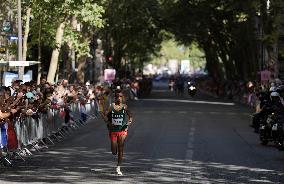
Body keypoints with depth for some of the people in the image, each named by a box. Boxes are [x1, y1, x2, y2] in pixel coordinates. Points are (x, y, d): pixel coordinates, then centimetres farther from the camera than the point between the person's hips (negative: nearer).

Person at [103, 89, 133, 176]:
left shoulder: (125, 107, -3)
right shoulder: (111, 106, -4)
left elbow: (130, 116, 6)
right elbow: (105, 116, 1)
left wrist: (129, 122, -13)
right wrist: (109, 123, -14)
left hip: (122, 130, 0)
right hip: (113, 130, 1)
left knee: (121, 150, -4)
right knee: (114, 152, 5)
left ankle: (118, 168, 4)